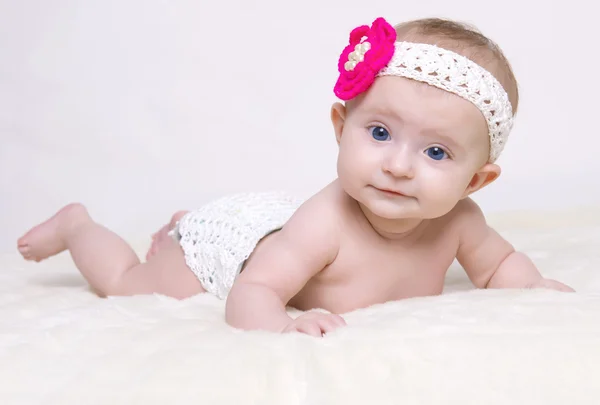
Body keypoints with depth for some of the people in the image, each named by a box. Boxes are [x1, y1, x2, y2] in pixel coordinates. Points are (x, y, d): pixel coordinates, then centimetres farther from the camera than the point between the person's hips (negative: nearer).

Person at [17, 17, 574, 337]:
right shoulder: (326, 222, -46)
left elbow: (499, 262, -5)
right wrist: (282, 324, -64)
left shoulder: (458, 221, -27)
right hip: (229, 239, -5)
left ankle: (182, 224, 58)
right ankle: (76, 225, 39)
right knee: (126, 284, 14)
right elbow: (249, 294, -43)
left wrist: (533, 285, -26)